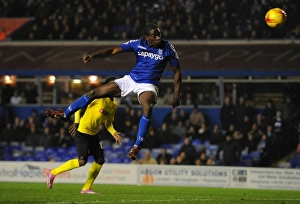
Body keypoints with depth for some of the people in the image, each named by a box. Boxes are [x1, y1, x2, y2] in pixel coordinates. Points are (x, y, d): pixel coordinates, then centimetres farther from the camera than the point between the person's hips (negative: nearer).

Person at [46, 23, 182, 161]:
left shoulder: (167, 48, -11)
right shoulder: (137, 44, -8)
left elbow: (177, 71, -1)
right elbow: (113, 51, -9)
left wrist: (176, 95, -7)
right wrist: (93, 56, -25)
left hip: (148, 86, -3)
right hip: (131, 79, 3)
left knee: (147, 108, -38)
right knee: (94, 93, 1)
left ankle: (137, 147, -36)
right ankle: (64, 114, 19)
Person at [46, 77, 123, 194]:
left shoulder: (114, 105, 9)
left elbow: (108, 123, 18)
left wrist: (114, 133, -1)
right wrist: (76, 122, -26)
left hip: (94, 134, 8)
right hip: (83, 132, -8)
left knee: (100, 160, 0)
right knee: (82, 161, -17)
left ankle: (86, 188, 11)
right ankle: (52, 173, -3)